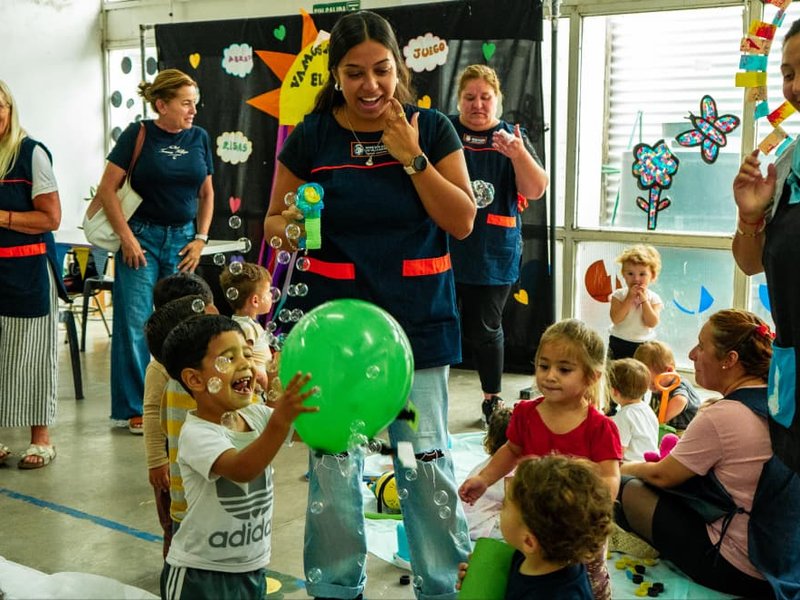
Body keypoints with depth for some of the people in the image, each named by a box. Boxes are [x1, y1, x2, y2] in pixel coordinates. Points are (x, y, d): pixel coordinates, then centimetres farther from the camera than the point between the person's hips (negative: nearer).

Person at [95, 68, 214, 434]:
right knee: (135, 324, -2)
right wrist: (127, 237, -10)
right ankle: (133, 410, 7)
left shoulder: (199, 138, 6)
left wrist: (201, 239, 4)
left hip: (183, 239, 4)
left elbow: (206, 194, 15)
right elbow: (107, 189, -6)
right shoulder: (138, 135, -6)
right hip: (142, 236, -4)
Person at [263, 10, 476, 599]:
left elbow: (463, 221, -3)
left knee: (428, 463, 3)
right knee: (332, 465, 6)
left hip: (417, 322, 0)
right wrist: (289, 226, -15)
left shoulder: (432, 129, 1)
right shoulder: (309, 139, 1)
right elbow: (273, 222, 8)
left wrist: (411, 158, -12)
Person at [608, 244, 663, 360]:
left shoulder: (653, 298, -6)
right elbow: (616, 319, -21)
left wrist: (644, 300, -22)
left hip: (643, 345, 0)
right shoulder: (619, 295, -8)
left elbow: (652, 323, -17)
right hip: (619, 343, 0)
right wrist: (629, 298, -23)